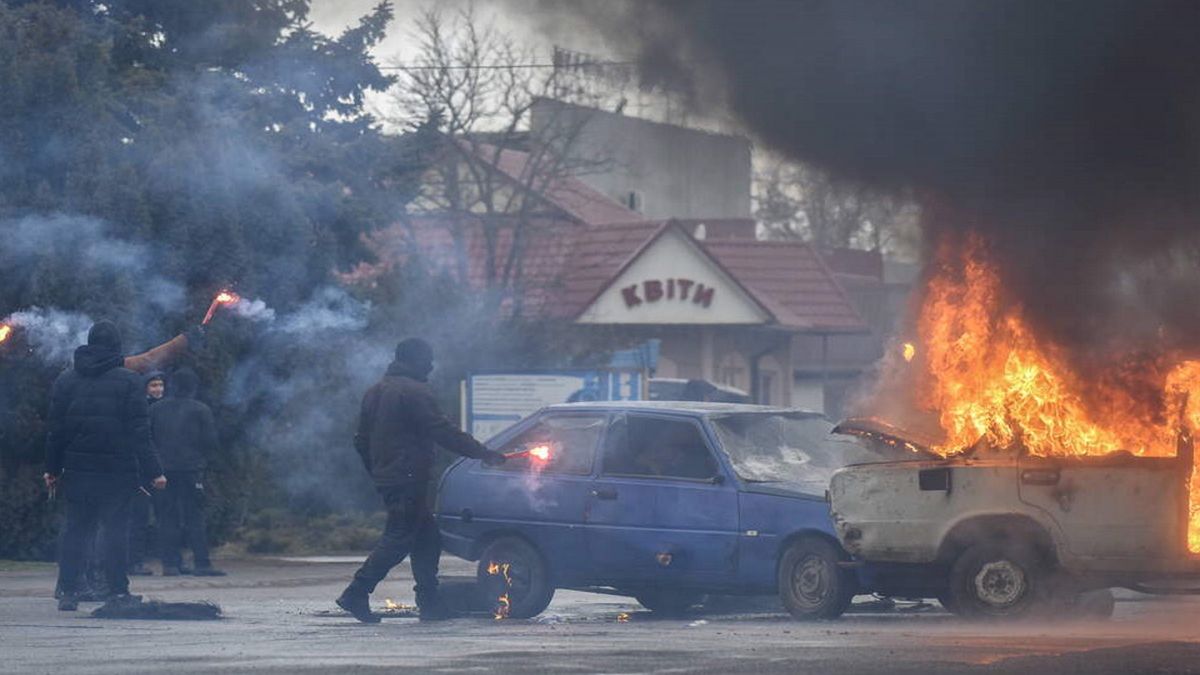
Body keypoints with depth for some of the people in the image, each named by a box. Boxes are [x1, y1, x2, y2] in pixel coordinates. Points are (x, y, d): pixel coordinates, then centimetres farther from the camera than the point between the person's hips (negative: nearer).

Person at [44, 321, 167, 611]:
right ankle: (118, 590, 0)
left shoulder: (66, 380, 5)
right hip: (118, 471, -3)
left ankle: (69, 591, 1)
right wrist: (153, 472, -5)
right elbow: (139, 432, -7)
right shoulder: (129, 381, -4)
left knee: (76, 529, 7)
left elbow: (56, 428, 6)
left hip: (77, 468, 3)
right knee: (117, 529, 2)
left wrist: (53, 468, 12)